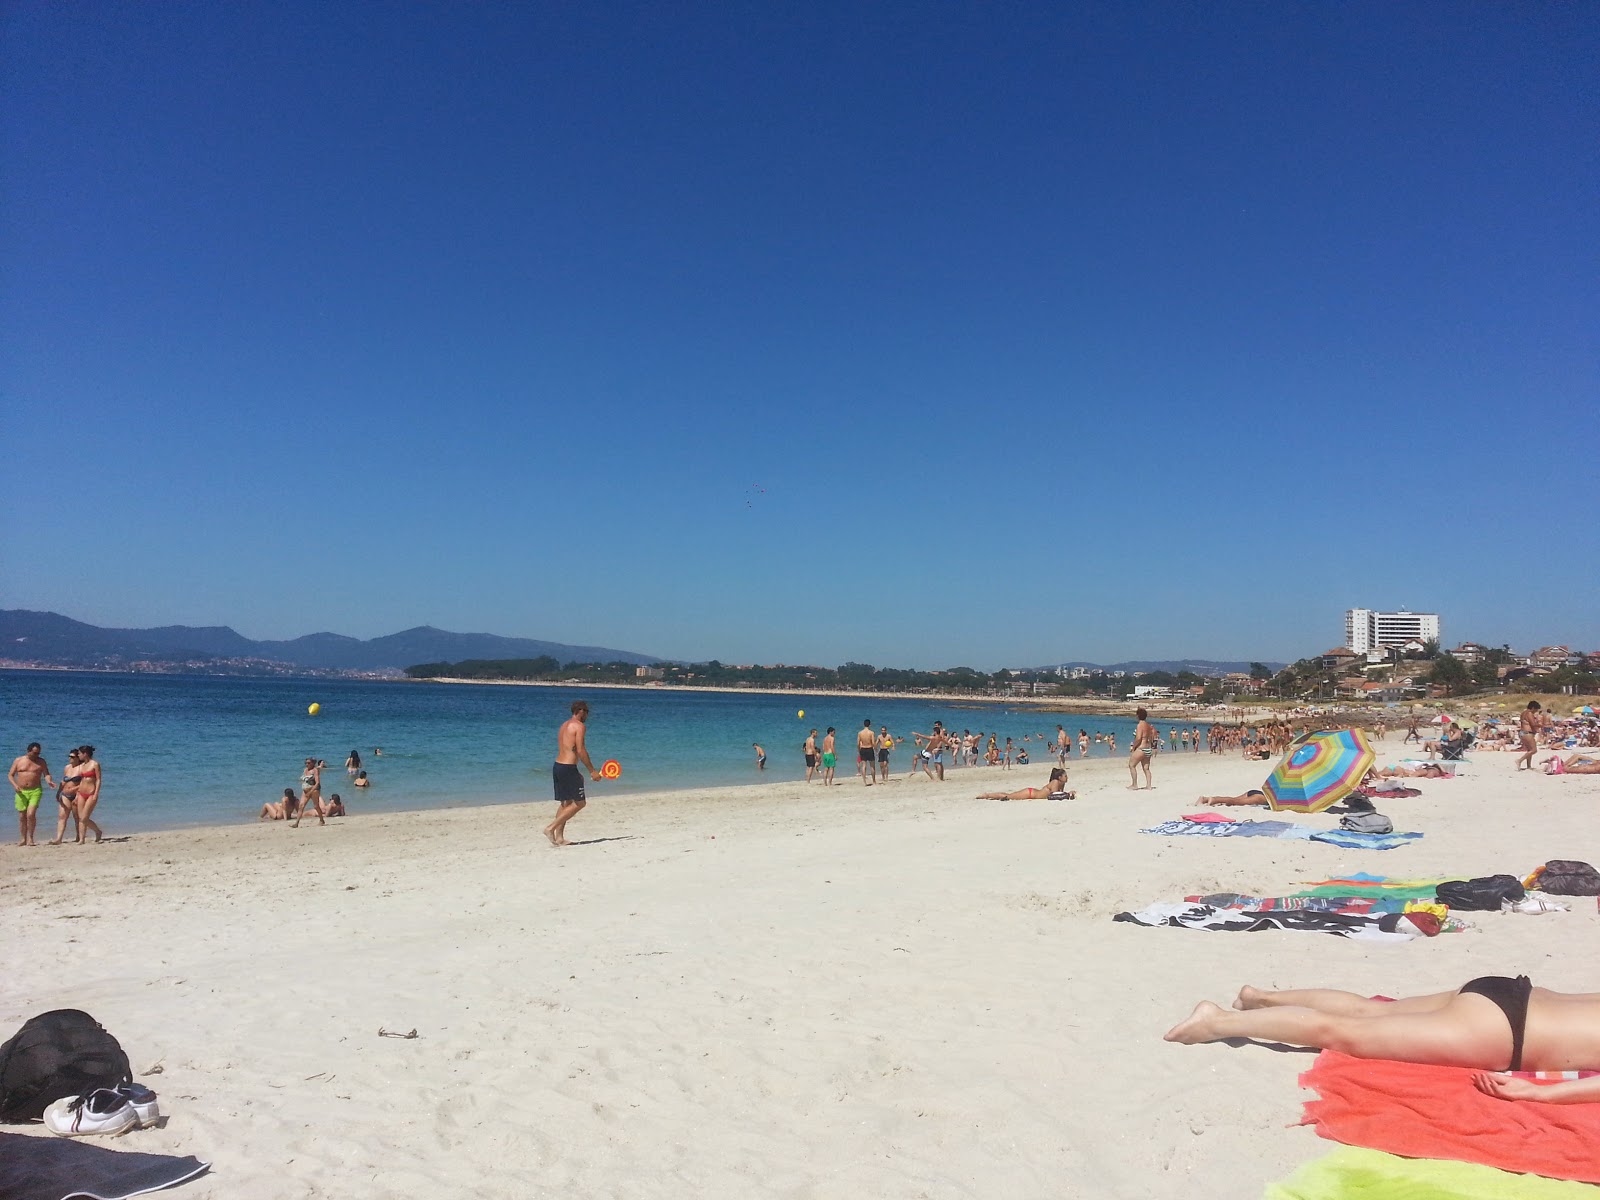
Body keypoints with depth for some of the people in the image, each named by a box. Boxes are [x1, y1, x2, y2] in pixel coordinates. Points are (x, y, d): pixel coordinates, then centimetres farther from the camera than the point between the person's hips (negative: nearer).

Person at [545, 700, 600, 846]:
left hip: (557, 766, 9)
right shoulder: (580, 726, -9)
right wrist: (592, 771, -13)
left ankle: (559, 837, 13)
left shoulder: (564, 725, 18)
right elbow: (580, 750, -17)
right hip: (568, 768, -9)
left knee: (565, 803, 16)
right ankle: (551, 828, -8)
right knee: (579, 803, -2)